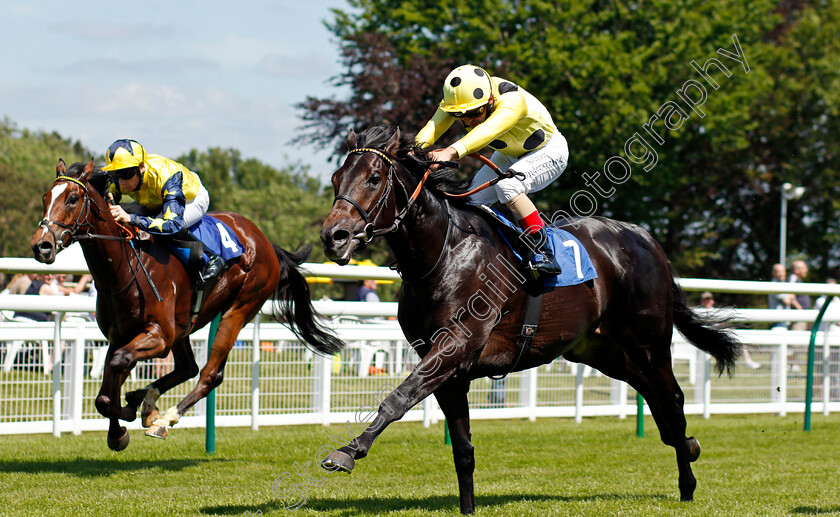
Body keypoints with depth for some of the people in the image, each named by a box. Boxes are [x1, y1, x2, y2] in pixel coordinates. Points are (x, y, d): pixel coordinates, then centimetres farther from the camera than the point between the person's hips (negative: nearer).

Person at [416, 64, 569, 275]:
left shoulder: (512, 101, -40)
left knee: (507, 186, -32)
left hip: (548, 153, -7)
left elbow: (488, 129, -58)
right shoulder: (458, 97, -21)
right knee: (472, 200, -5)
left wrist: (452, 151, -74)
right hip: (509, 154, 7)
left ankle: (544, 251, -27)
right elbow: (436, 123, -36)